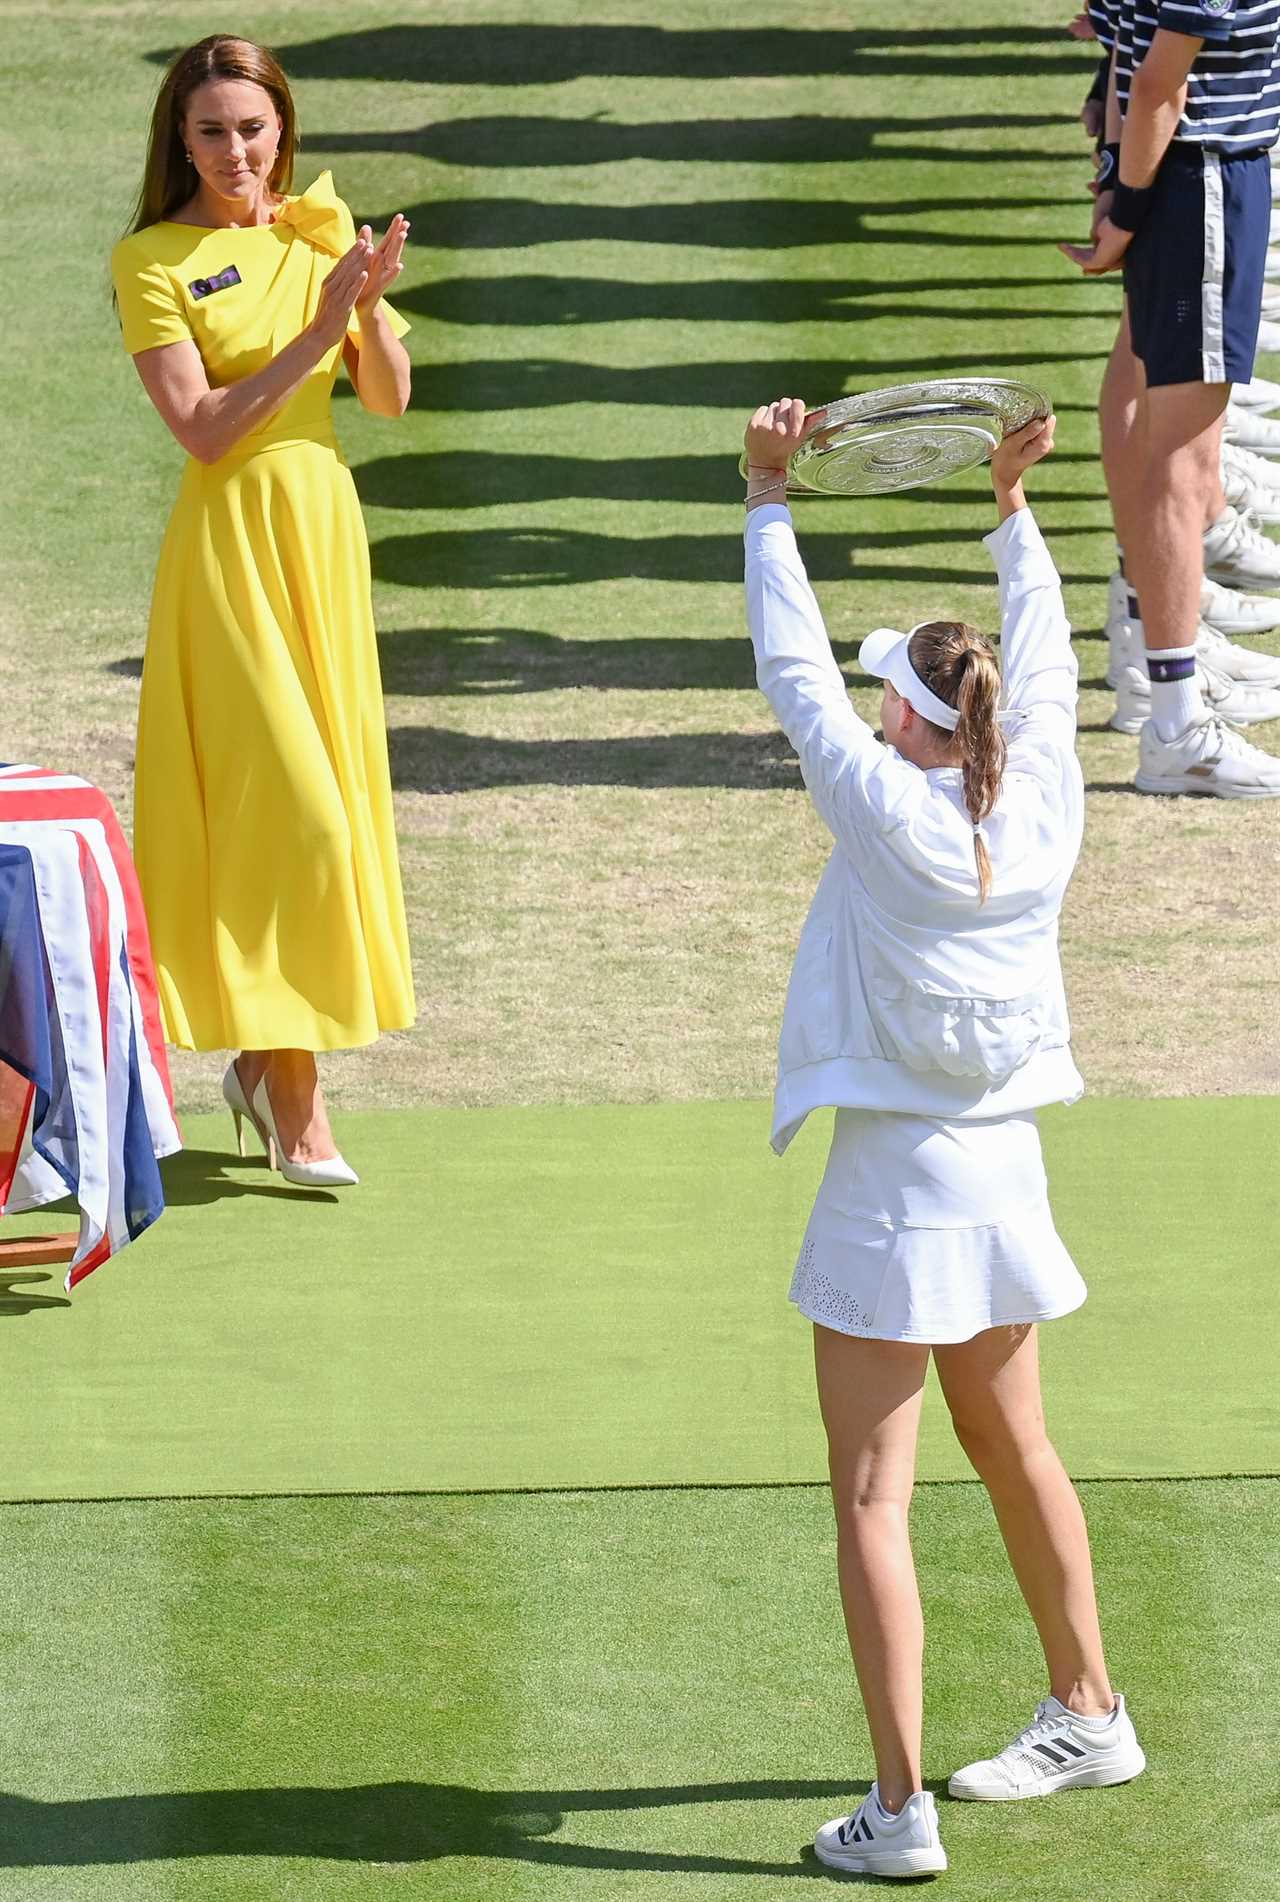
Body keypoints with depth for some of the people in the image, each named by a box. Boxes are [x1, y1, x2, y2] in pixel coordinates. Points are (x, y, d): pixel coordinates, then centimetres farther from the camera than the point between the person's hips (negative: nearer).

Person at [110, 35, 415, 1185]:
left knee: (329, 787, 8)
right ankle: (293, 1095, -7)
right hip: (232, 539, -6)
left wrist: (371, 302, -11)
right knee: (281, 800, -10)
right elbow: (203, 429, -15)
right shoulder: (152, 261, -7)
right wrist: (316, 331, -20)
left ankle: (265, 1056, 21)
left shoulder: (320, 232, 8)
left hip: (325, 528, 6)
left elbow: (390, 400, 7)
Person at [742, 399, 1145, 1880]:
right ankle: (1086, 1715, 38)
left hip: (893, 1184, -6)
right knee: (1013, 1450, 24)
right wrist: (1013, 507, 27)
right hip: (1003, 1164, 7)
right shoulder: (1042, 805, -3)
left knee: (873, 1496, -4)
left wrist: (768, 498, 2)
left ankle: (898, 1807, -8)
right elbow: (1045, 665, 14)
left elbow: (792, 668, -7)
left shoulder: (885, 810, -16)